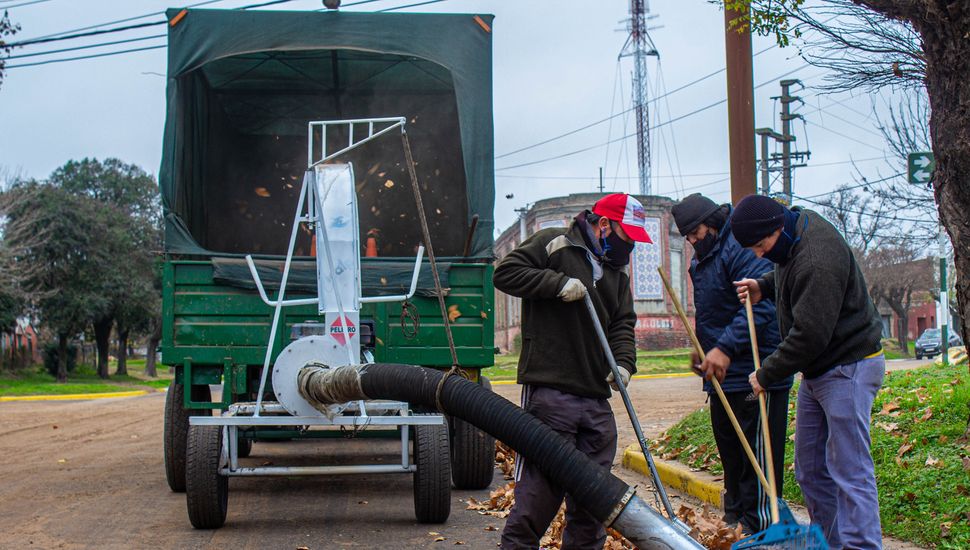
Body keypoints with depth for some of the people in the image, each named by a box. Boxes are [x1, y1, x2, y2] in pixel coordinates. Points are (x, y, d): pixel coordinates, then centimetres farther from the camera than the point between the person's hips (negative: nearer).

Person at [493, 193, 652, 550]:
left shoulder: (617, 271, 20)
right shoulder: (554, 245, 0)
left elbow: (622, 325, 16)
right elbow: (506, 272, -7)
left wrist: (624, 363, -4)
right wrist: (558, 283, -15)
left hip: (596, 398, 7)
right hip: (549, 392, -7)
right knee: (542, 483, -8)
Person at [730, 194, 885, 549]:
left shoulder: (817, 259, -27)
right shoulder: (794, 231, 4)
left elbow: (809, 335, -26)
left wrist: (767, 374, -14)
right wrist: (763, 287, 7)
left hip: (848, 368, -10)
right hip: (816, 370, 10)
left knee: (849, 470, -11)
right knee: (810, 470, 12)